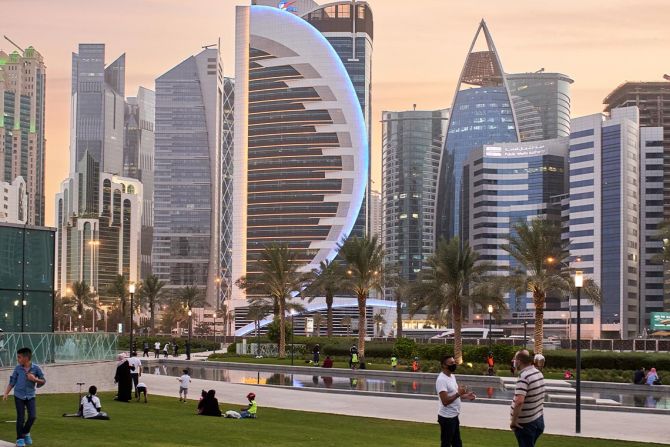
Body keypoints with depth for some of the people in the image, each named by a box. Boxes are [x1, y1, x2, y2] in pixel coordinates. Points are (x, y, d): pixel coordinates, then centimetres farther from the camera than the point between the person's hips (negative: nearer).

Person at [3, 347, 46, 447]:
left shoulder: (36, 368, -6)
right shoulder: (17, 368, -2)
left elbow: (43, 381, 1)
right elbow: (12, 382, 6)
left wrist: (34, 379, -17)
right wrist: (6, 393, -1)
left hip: (30, 396, 0)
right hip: (19, 396, 0)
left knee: (33, 416, -6)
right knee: (20, 418, -1)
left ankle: (25, 433, 20)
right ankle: (20, 438, 11)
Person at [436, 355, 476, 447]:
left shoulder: (452, 376, 9)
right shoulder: (442, 380, -22)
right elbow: (445, 401, -28)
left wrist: (466, 396, 4)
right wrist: (458, 394, -27)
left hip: (454, 416, 10)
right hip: (447, 417, -10)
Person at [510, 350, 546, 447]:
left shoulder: (524, 377, -22)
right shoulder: (538, 373, 6)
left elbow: (519, 401, -33)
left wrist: (513, 421, -24)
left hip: (526, 423, -8)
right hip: (539, 420, 8)